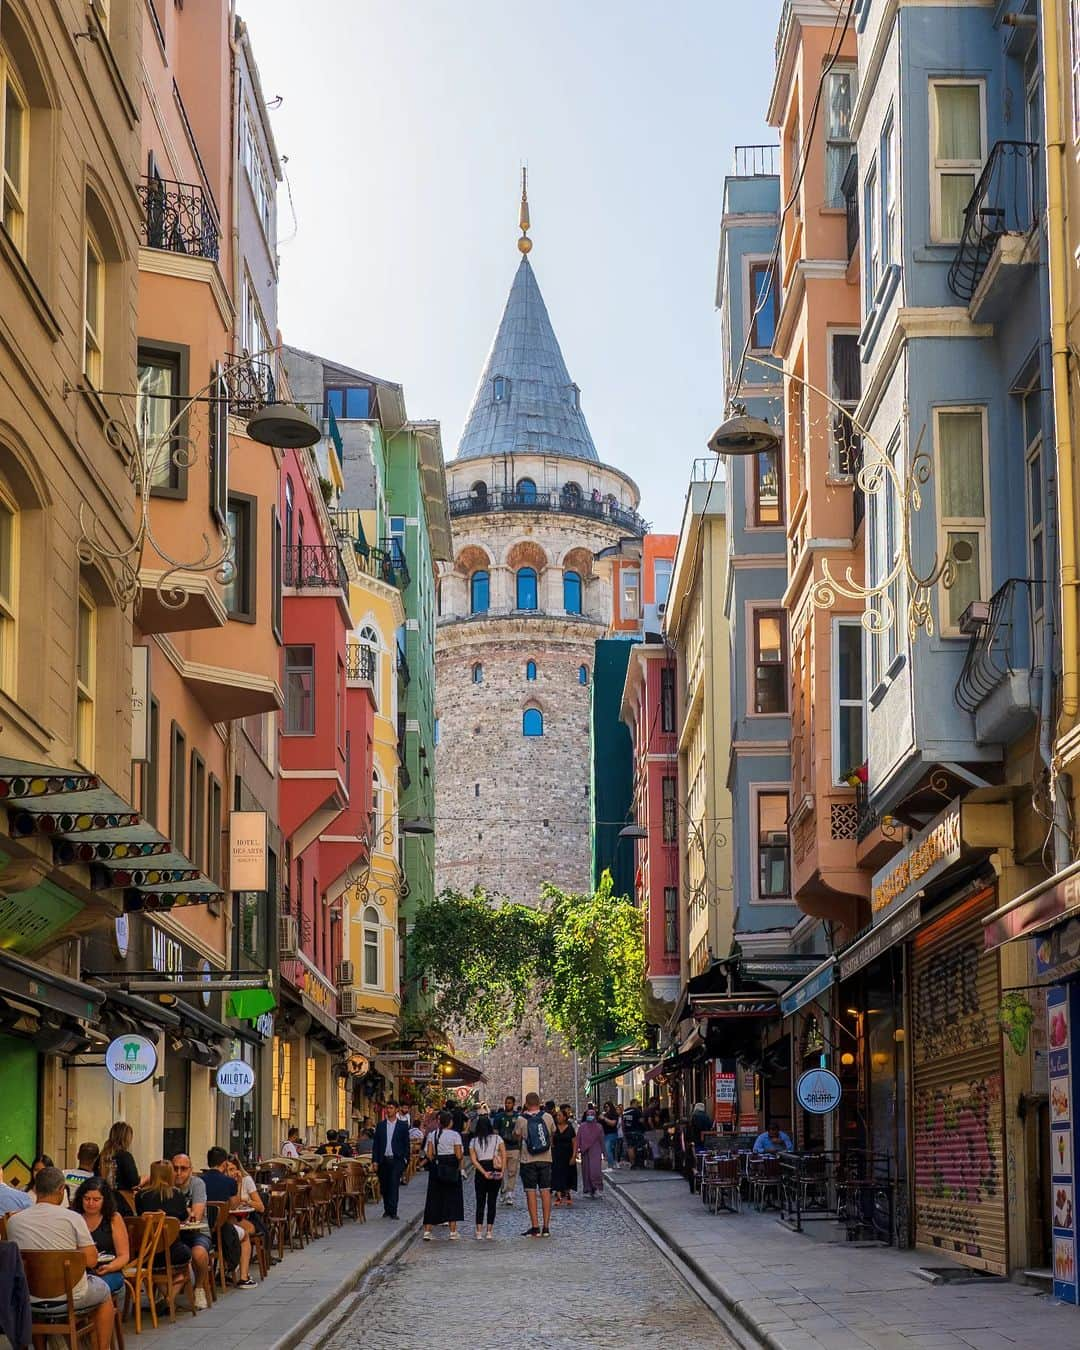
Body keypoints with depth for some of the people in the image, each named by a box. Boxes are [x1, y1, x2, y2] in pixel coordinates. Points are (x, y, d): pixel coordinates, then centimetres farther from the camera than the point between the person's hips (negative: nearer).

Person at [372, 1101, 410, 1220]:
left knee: (394, 1185, -11)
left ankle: (393, 1211, -11)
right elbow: (376, 1144, 9)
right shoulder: (380, 1125, 9)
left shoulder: (403, 1126, 4)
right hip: (383, 1160, 3)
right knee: (384, 1187, 8)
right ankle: (387, 1210, 22)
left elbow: (407, 1145, 4)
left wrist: (405, 1160, -3)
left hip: (396, 1160, -3)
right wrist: (375, 1160, 1)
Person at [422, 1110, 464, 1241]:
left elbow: (429, 1154, -1)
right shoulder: (454, 1135, -8)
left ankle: (427, 1231, 3)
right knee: (452, 1197, 6)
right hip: (452, 1170, -3)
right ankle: (453, 1232, 7)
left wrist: (435, 1163, 13)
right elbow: (459, 1155, -12)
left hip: (436, 1168, 3)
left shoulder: (433, 1135, 2)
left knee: (433, 1198, 7)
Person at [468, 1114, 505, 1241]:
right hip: (496, 1171, 0)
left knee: (480, 1202, 7)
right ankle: (490, 1231, 4)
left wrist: (484, 1173, -10)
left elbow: (474, 1160, -5)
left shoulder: (473, 1141, 5)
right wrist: (502, 1171, -8)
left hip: (481, 1172, 0)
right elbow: (504, 1155, -6)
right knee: (492, 1202, 6)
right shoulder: (497, 1138, 3)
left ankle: (479, 1232, 1)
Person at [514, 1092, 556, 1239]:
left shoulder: (521, 1119, -7)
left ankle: (535, 1227, -1)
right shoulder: (547, 1117, -1)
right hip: (545, 1159, 2)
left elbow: (518, 1137, 6)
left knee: (531, 1192, 2)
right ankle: (546, 1227, 6)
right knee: (545, 1191, 6)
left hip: (528, 1160, -2)